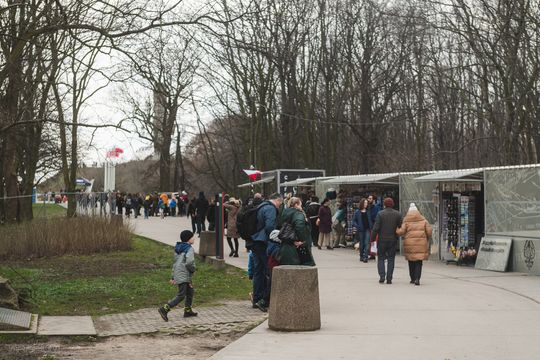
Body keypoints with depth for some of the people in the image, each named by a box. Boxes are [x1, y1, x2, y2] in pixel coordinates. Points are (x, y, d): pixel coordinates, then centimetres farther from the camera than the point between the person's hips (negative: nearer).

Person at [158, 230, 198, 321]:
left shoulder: (178, 249, 14)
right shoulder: (189, 249, -14)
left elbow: (175, 263, 17)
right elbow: (189, 263, -26)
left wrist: (173, 277, 20)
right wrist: (193, 269, -5)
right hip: (183, 275, -9)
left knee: (190, 292, 20)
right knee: (181, 295, -7)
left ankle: (188, 310, 28)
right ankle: (164, 309, -12)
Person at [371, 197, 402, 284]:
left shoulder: (380, 214, -8)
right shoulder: (398, 214, 0)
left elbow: (376, 228, -11)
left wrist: (372, 238, -3)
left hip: (382, 240, -2)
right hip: (393, 240, 2)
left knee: (381, 258, 10)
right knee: (391, 259, 8)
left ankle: (382, 276, -3)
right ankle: (389, 278, 4)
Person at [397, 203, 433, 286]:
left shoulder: (406, 221, 1)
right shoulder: (423, 220, 5)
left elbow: (401, 232, -7)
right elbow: (429, 231, 3)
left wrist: (396, 231, 13)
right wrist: (426, 238, 21)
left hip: (410, 244, 0)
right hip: (421, 244, 0)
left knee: (411, 262, 14)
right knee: (418, 262, 2)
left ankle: (413, 278, 20)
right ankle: (417, 278, -12)